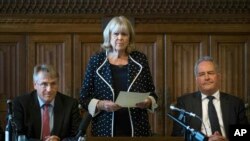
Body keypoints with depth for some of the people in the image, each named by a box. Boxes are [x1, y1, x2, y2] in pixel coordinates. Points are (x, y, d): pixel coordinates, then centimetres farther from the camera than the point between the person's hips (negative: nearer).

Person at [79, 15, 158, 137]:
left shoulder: (140, 59, 5)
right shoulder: (96, 60, 2)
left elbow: (152, 94, 10)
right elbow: (84, 98, 2)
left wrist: (148, 102, -11)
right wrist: (101, 105, -15)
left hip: (137, 129, 1)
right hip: (105, 130, -1)